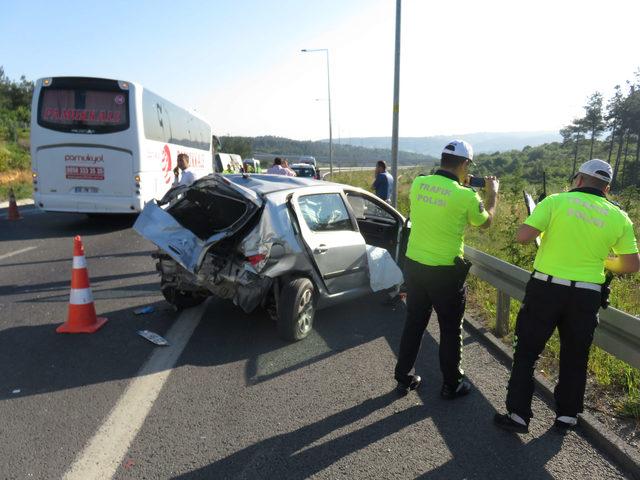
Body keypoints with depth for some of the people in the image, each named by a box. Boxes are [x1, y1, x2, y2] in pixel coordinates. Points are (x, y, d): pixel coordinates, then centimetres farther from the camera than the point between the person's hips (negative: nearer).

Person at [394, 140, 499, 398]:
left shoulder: (418, 183, -4)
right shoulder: (466, 196, -17)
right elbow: (486, 221, 5)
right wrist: (492, 193, 20)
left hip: (414, 266, 5)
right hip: (446, 272, -5)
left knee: (413, 324, 18)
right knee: (450, 330, 14)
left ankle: (404, 379, 31)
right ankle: (451, 385, 30)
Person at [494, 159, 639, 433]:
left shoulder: (556, 201, -6)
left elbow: (522, 237, -15)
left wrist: (540, 232, 7)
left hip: (546, 289, -3)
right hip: (587, 297, 3)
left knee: (526, 352, 9)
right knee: (575, 358, 19)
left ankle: (518, 415, 13)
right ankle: (567, 416, 31)